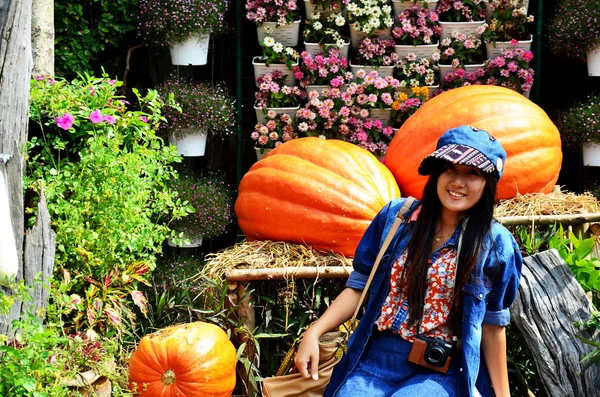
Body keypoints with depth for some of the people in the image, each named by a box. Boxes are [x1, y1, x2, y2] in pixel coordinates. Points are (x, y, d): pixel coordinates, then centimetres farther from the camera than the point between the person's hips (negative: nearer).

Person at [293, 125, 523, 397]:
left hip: (442, 373, -2)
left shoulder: (495, 245, 0)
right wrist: (313, 333, -2)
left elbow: (492, 326, 4)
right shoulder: (396, 215, 5)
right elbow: (359, 286, 9)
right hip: (374, 359, 2)